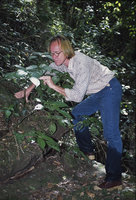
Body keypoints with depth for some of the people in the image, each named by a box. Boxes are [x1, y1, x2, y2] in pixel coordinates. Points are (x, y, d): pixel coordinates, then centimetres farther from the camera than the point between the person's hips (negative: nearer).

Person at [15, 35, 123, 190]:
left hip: (110, 89, -9)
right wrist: (28, 90, 13)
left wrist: (54, 86, -32)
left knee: (111, 133, -16)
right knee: (76, 114, 17)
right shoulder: (61, 62, -3)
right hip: (97, 92, 9)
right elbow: (44, 74, 14)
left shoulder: (81, 62, -30)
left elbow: (78, 95, -33)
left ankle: (114, 178, -14)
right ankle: (87, 152, 26)